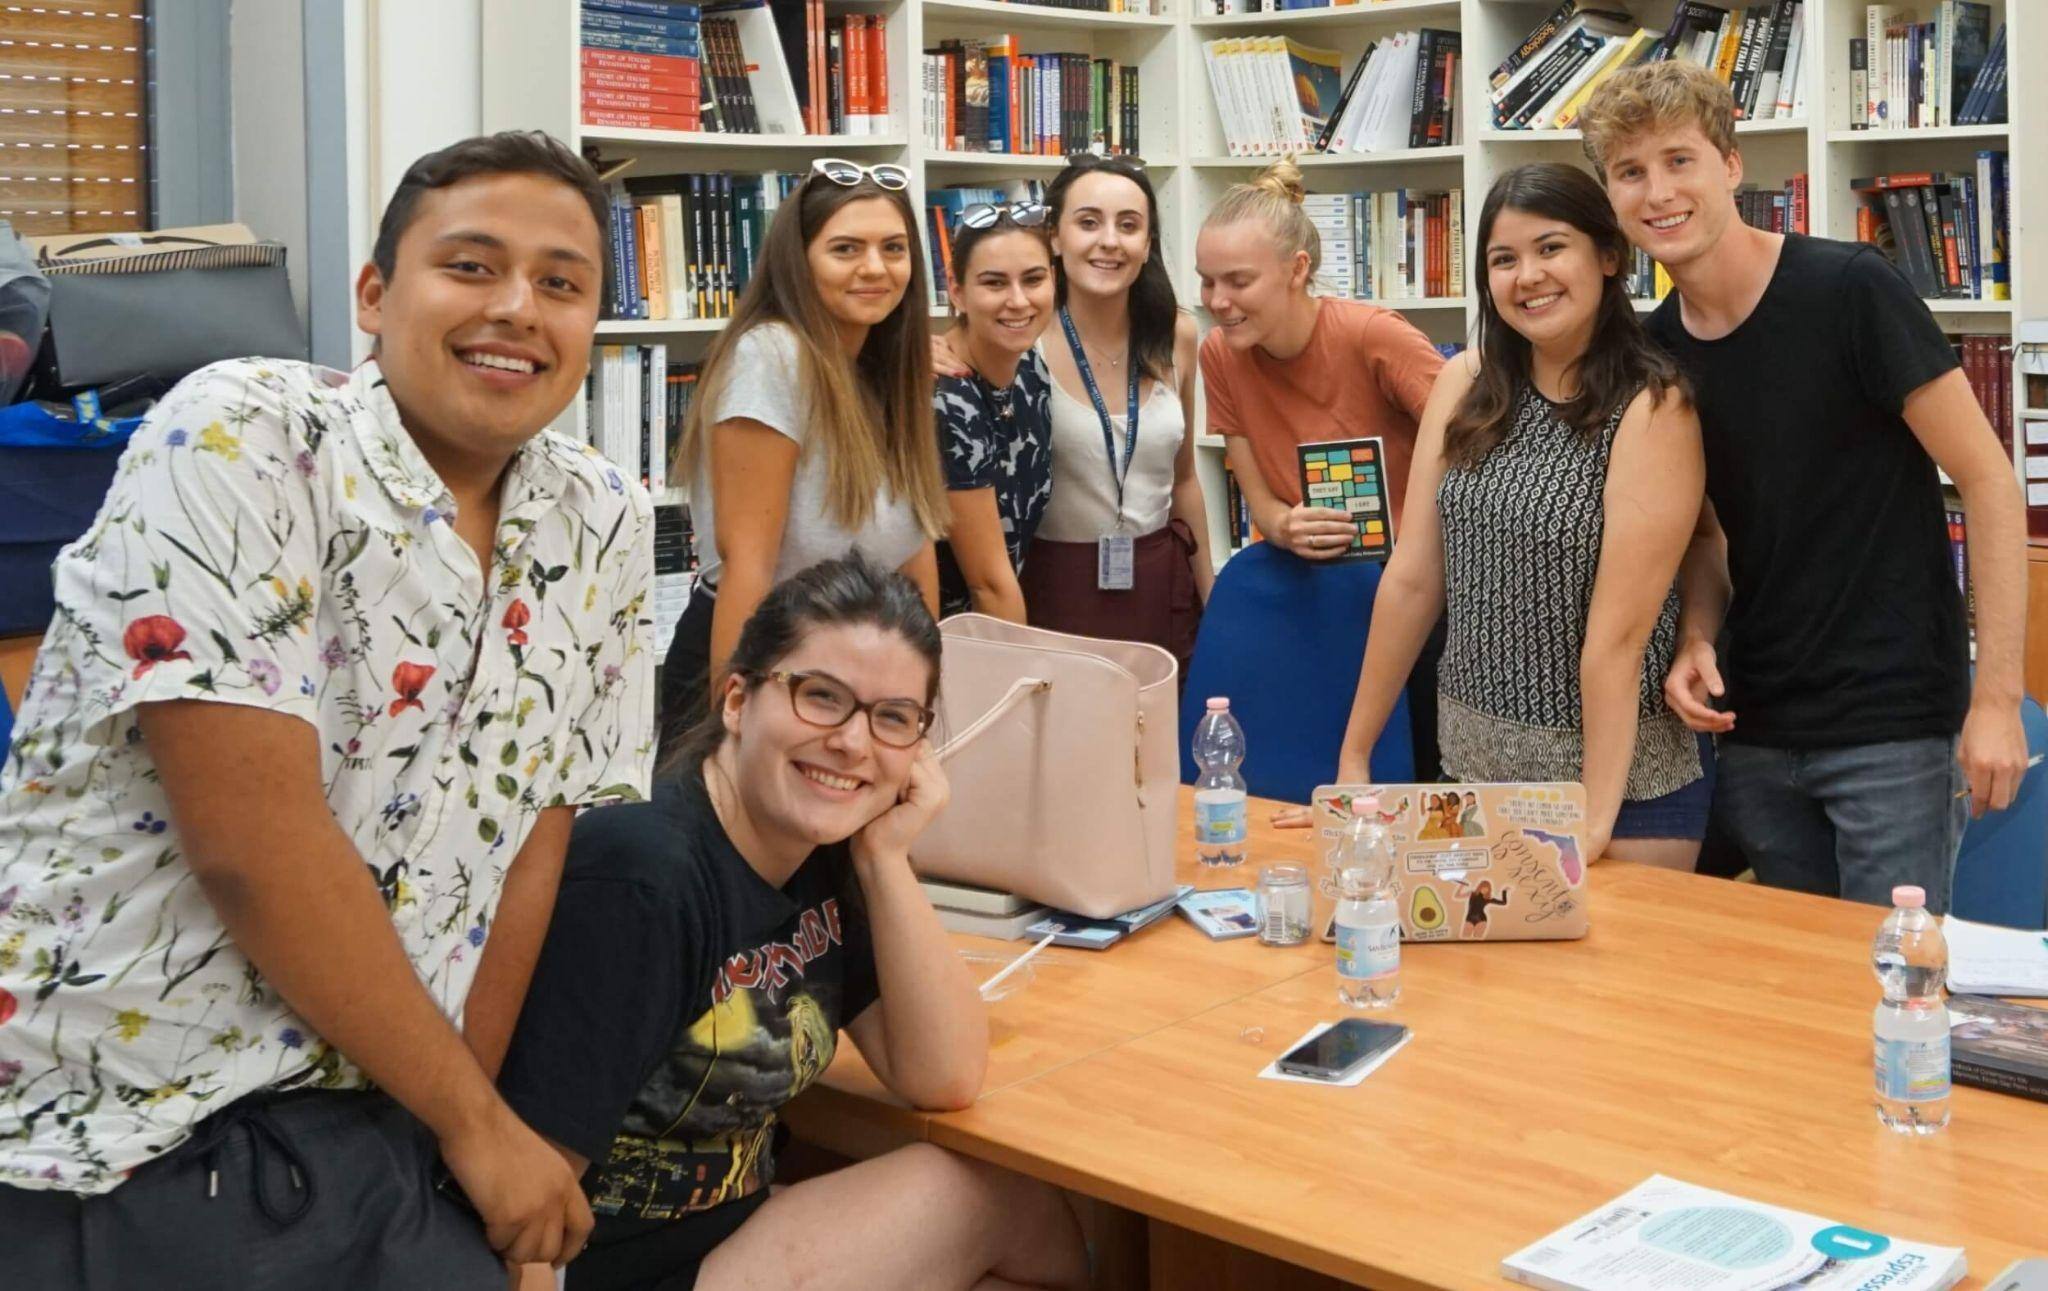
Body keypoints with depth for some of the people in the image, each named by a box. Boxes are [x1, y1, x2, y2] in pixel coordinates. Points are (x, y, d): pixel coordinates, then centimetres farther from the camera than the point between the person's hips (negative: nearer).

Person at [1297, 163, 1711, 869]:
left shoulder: (1651, 406, -14)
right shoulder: (1465, 383, 1)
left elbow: (1620, 630, -20)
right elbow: (1411, 578, 0)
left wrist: (1594, 822, -22)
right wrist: (1354, 754, 0)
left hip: (1623, 772, -5)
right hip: (1474, 759, 5)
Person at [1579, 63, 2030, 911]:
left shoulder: (1848, 291, -13)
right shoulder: (1657, 348, 4)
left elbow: (1986, 478, -12)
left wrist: (1998, 697, -16)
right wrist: (1697, 638, -5)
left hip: (1891, 723, -5)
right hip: (1754, 731, 5)